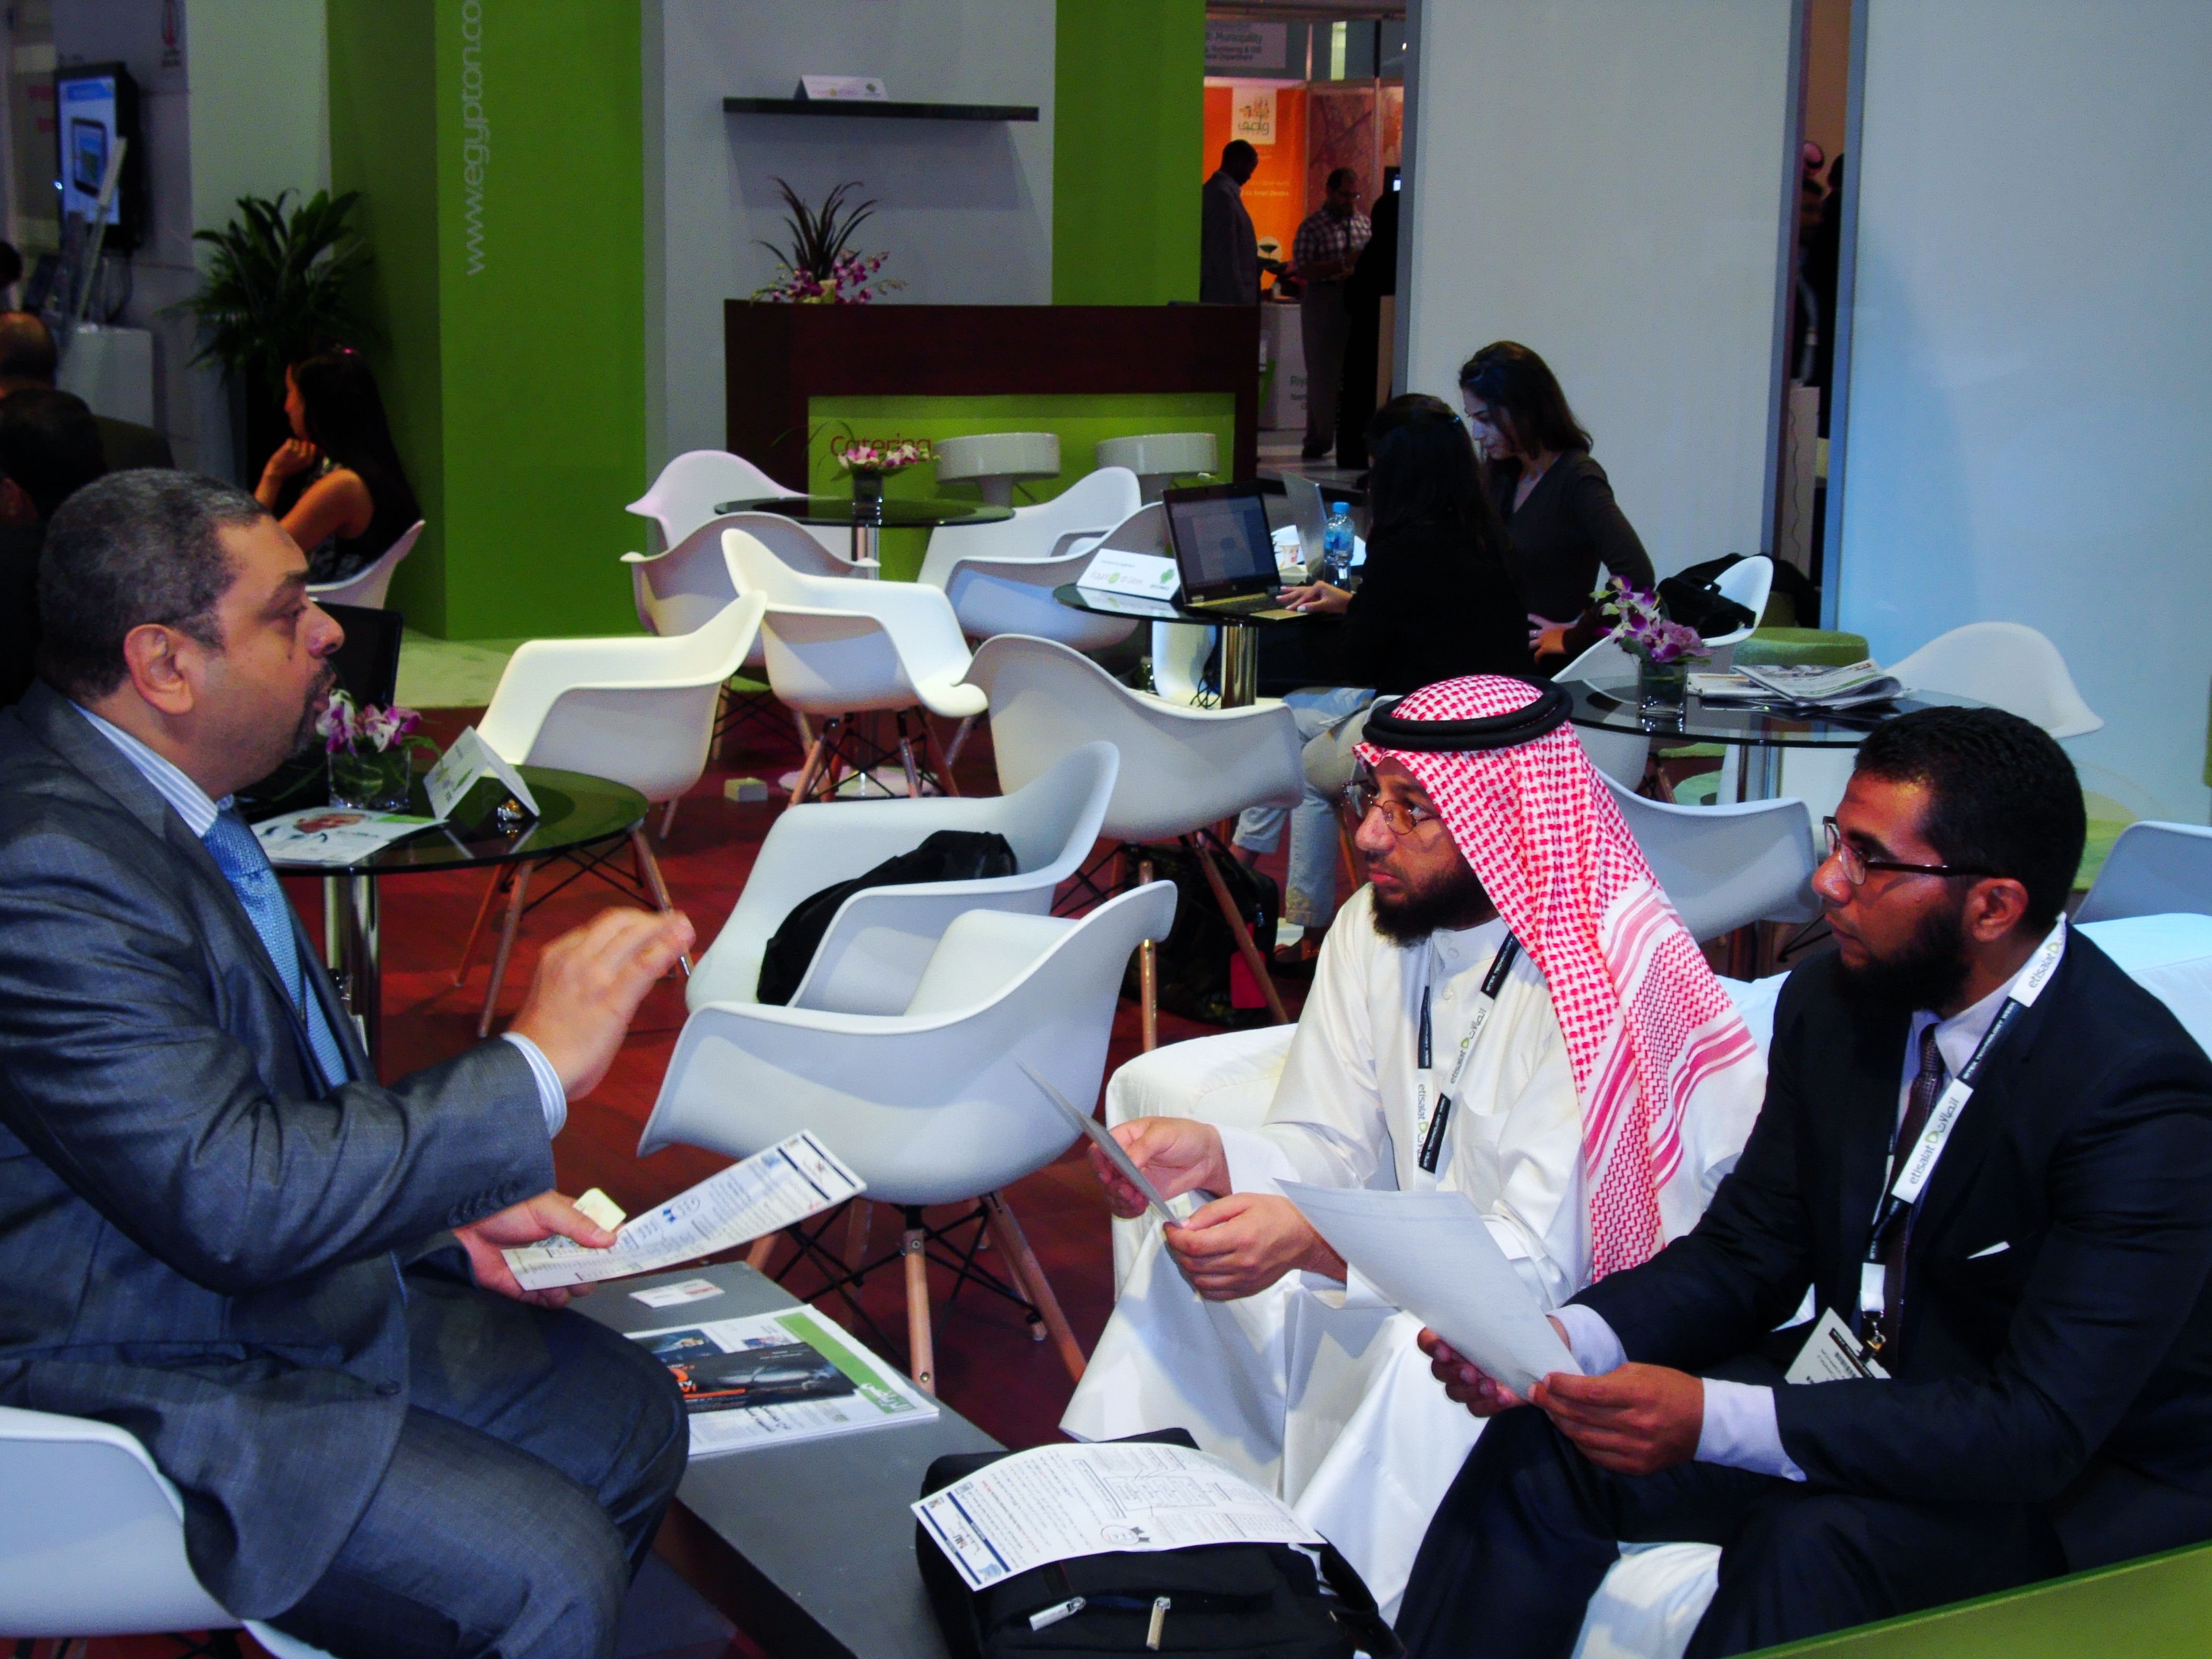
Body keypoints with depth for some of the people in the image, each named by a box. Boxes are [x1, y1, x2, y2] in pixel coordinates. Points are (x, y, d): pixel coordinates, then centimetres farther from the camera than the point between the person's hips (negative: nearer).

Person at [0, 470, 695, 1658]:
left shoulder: (150, 798, 4)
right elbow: (231, 1199, -33)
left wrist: (451, 1208, 5)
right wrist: (533, 1065, -27)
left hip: (304, 1291, 10)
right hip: (152, 1382, -10)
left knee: (628, 1416, 8)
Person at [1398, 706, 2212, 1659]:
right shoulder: (1830, 999, -4)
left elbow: (2041, 1428, -29)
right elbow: (1747, 1251, 5)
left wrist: (1713, 1418, -35)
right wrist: (1564, 1338, -16)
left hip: (2082, 1484, -6)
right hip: (1864, 1391, 6)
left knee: (1813, 1540, -34)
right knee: (1542, 1444, -13)